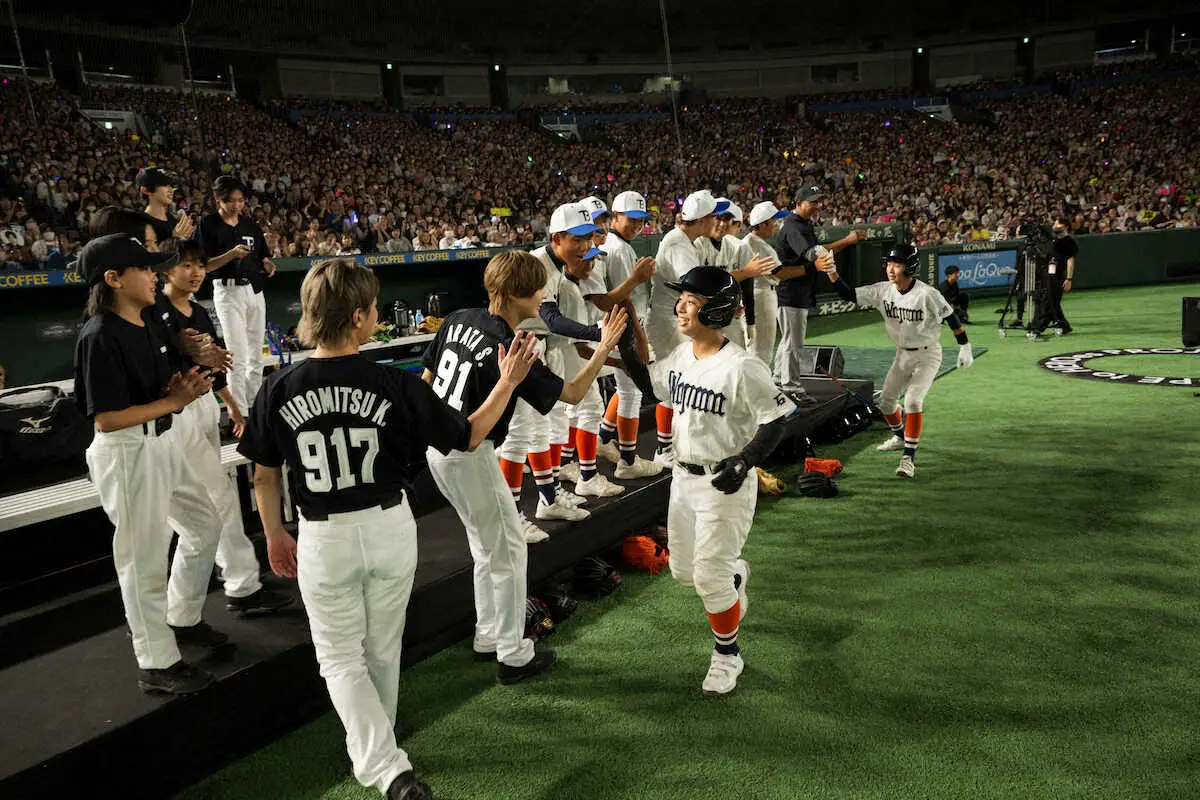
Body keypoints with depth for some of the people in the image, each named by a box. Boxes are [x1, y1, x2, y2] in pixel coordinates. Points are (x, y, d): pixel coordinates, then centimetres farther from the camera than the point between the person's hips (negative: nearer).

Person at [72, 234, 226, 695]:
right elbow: (105, 418, -22)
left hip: (161, 444, 10)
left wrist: (181, 385, -4)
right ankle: (156, 665, 15)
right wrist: (173, 401, -19)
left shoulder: (147, 328, 8)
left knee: (204, 525, 21)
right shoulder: (100, 336, -19)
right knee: (144, 559, 1)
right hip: (125, 453, -10)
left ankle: (182, 618, 40)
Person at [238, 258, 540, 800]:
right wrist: (508, 383, 6)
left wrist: (274, 535, 15)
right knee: (383, 649, 21)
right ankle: (377, 740, 43)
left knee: (341, 658, 13)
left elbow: (265, 475, 0)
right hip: (390, 527, 1)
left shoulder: (278, 391, -11)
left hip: (324, 538, 0)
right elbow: (468, 436, -5)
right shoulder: (395, 385, -15)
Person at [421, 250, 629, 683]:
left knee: (486, 545, 22)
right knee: (508, 550, 6)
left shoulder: (458, 319, 2)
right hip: (469, 456, -9)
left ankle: (488, 639, 33)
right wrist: (605, 347, -5)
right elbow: (573, 393, -13)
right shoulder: (511, 350, -21)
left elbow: (426, 378, 10)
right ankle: (513, 656, 16)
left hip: (437, 447, 9)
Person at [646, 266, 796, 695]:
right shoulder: (679, 356, 1)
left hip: (725, 483, -7)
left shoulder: (740, 366, -21)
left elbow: (776, 417, -17)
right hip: (683, 477, 7)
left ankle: (727, 654, 21)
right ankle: (735, 573, 50)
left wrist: (745, 461, -26)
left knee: (710, 576, -2)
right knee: (683, 570, 17)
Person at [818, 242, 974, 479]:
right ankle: (900, 436, 43)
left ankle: (909, 457, -18)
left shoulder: (927, 294, -24)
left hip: (927, 355, -6)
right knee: (886, 401, 13)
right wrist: (832, 273, -27)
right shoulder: (883, 290, -10)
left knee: (913, 400, -23)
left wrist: (964, 347, -7)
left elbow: (950, 318, -13)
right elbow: (849, 295, -12)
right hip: (903, 354, 6)